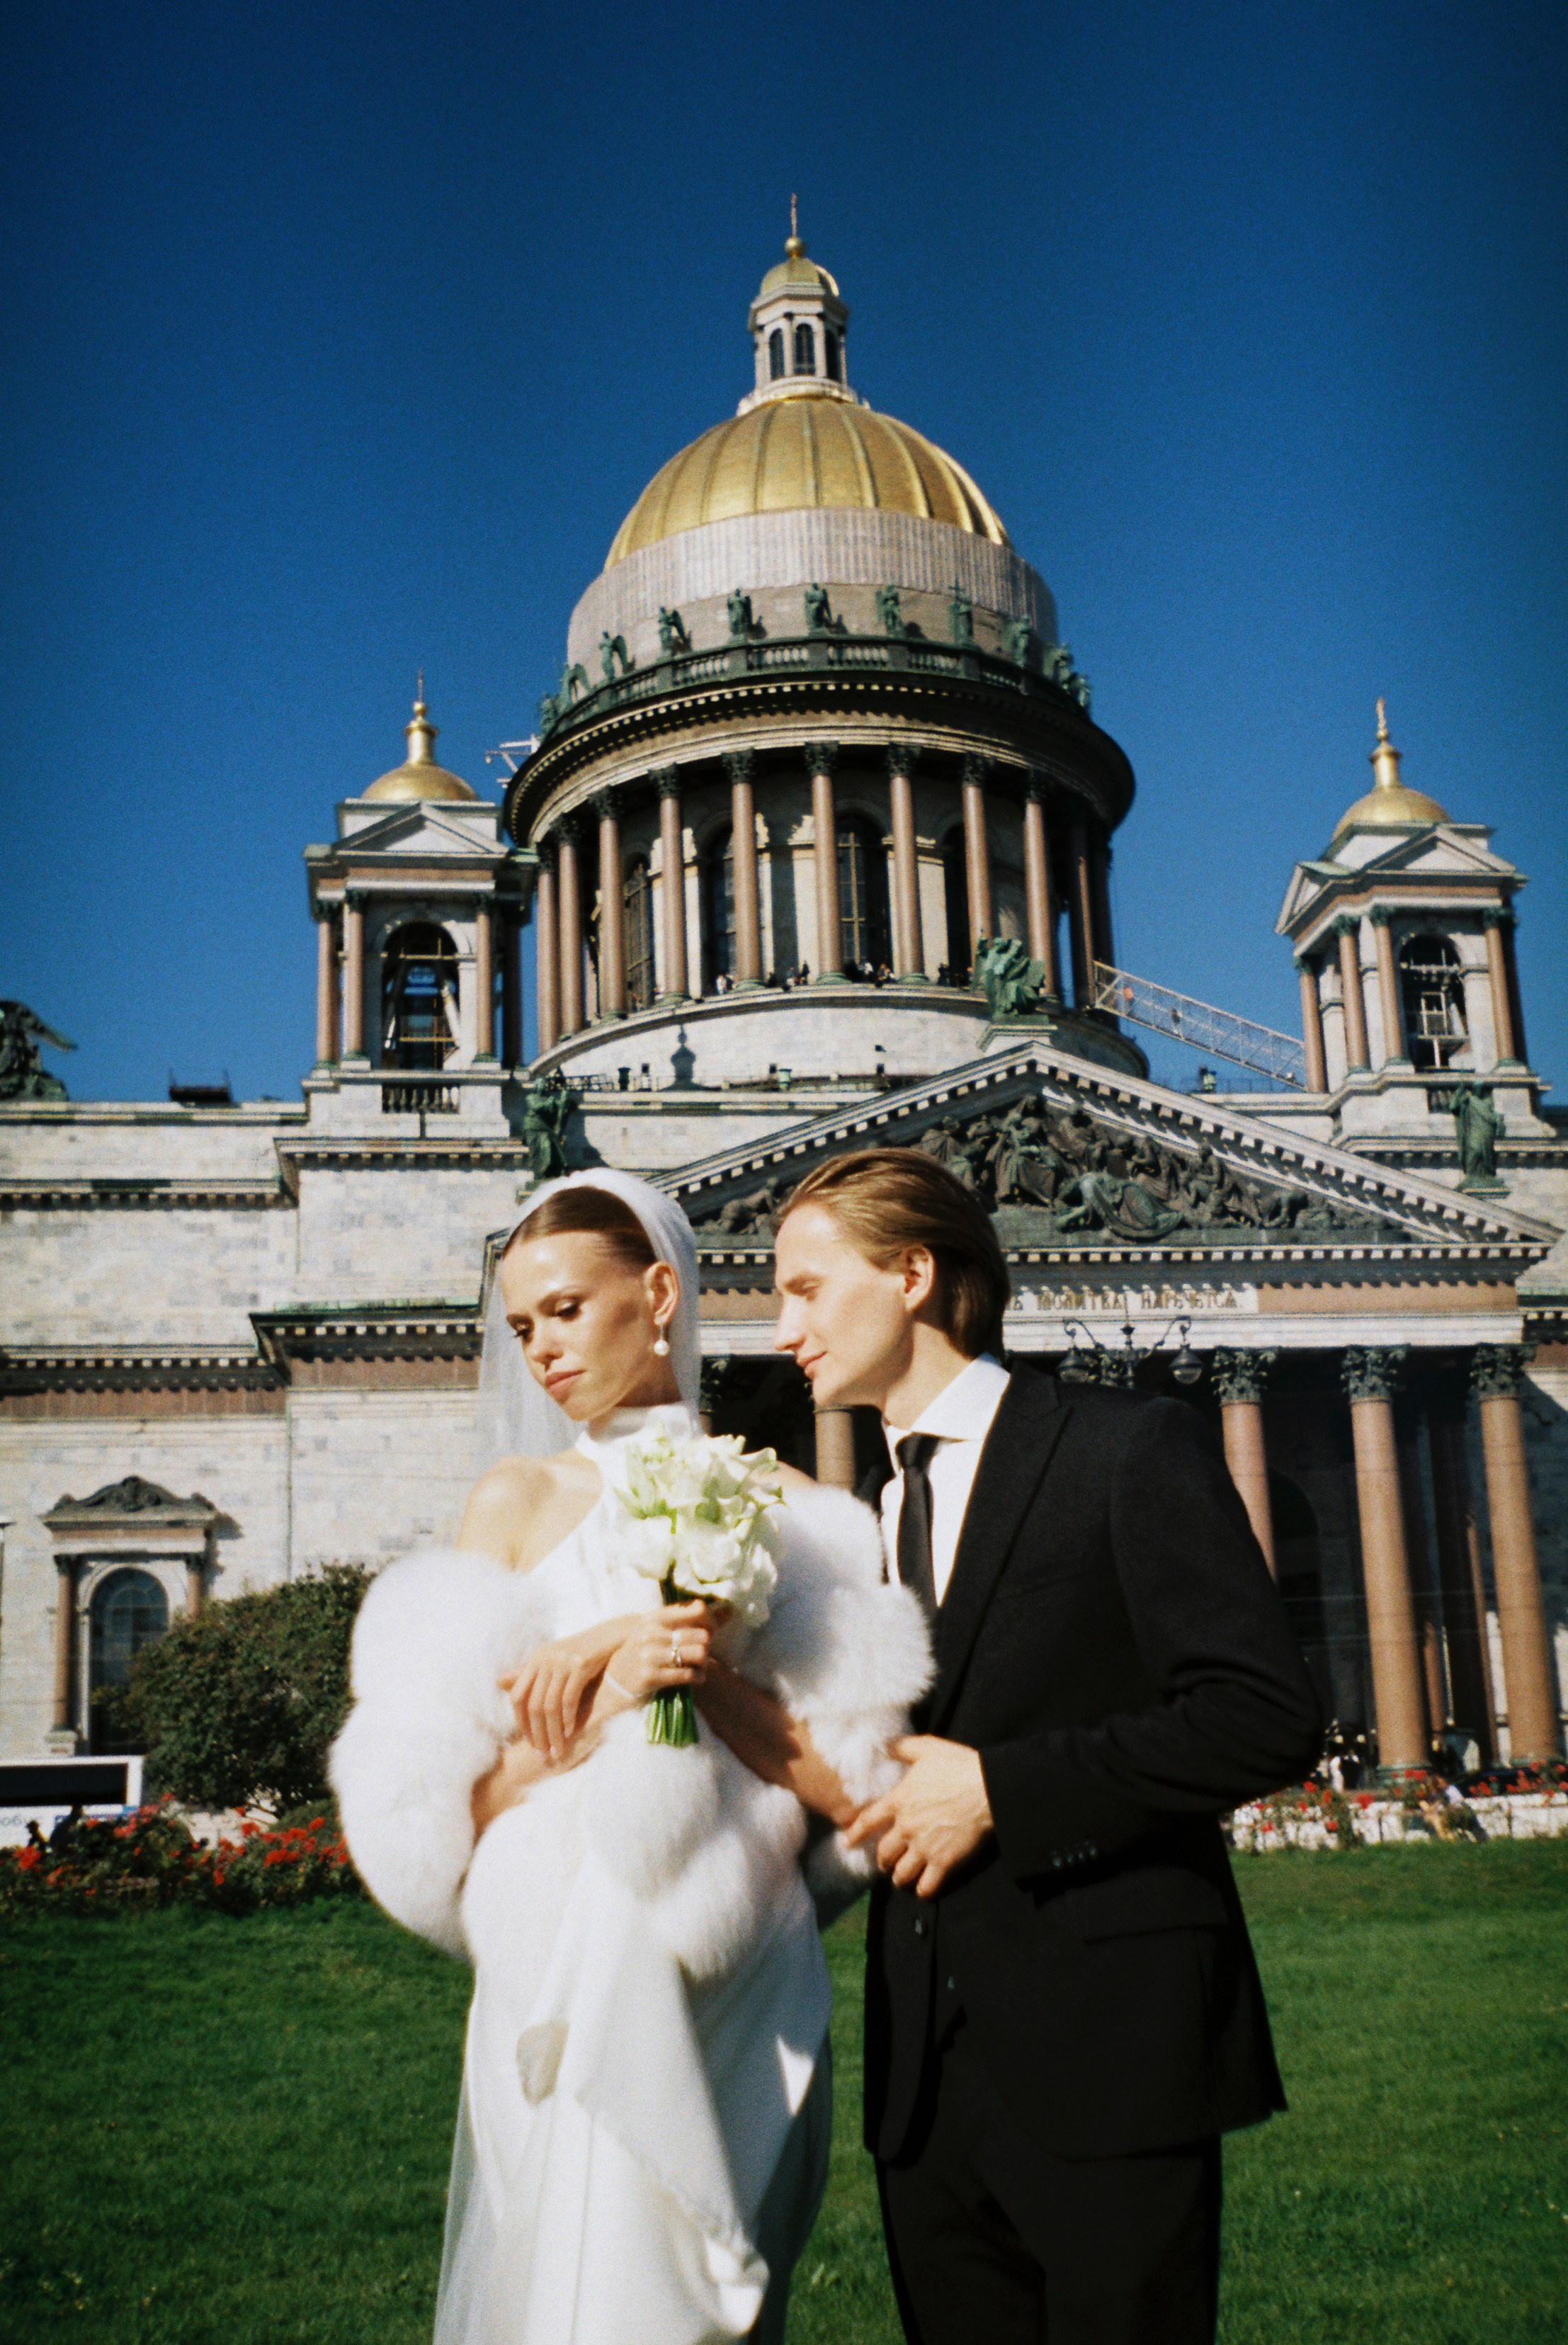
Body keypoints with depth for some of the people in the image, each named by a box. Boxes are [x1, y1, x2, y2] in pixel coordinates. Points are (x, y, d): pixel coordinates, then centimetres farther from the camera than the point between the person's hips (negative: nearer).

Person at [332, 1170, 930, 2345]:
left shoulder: (788, 1510, 2)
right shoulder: (519, 1498, 3)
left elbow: (865, 1787, -4)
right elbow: (444, 1806, -1)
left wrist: (702, 1676, -16)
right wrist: (613, 1695, -15)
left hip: (746, 2003, 0)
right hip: (572, 1997, 0)